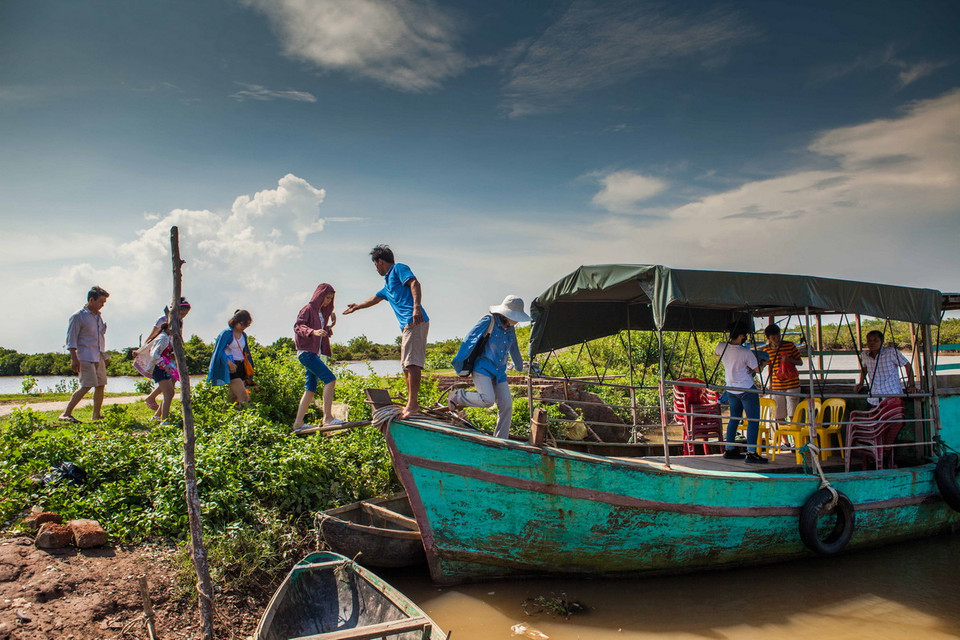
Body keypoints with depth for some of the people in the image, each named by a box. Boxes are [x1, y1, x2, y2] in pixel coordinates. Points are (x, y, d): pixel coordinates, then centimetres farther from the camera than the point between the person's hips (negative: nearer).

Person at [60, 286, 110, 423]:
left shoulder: (98, 316, 16)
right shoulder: (78, 316, -8)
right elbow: (71, 339, -10)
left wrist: (104, 356, 26)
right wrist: (74, 358, -17)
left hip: (98, 356, 8)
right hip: (85, 357, -8)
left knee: (101, 385, 7)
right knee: (87, 385, -17)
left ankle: (97, 415, 17)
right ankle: (66, 414, -13)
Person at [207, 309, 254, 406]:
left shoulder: (243, 335, 15)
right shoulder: (226, 333, -6)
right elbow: (220, 351, -9)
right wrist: (229, 362, -23)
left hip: (241, 367, 7)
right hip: (231, 368, -7)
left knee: (235, 397, 6)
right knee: (243, 396, -17)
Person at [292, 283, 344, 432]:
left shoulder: (322, 312, 20)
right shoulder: (309, 309, -5)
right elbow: (297, 326, -16)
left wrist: (330, 326, 7)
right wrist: (313, 331, -30)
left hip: (315, 353, 10)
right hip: (306, 351, -10)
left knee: (310, 389, 8)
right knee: (330, 378, -21)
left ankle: (298, 423, 12)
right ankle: (327, 418, -24)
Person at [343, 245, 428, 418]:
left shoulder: (398, 269, 4)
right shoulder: (388, 282, 31)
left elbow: (415, 283, -14)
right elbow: (375, 299, 48)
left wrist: (416, 307, -29)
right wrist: (357, 306, 63)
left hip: (415, 322, -10)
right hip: (408, 325, 10)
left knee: (412, 362, -16)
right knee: (406, 365, 8)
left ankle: (413, 404, -21)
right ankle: (411, 404, 10)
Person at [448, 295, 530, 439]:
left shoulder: (510, 329, 12)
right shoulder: (489, 321, -9)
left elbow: (514, 349, 29)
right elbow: (469, 339, -8)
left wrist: (520, 366, 42)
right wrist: (459, 361, -10)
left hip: (499, 373, 7)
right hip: (483, 368, -7)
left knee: (506, 404, -4)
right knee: (488, 400, -25)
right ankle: (456, 396, 0)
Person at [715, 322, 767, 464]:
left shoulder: (722, 347, -4)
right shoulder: (746, 352, -21)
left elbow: (715, 352, 21)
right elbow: (757, 369, -10)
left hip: (731, 389, 7)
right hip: (747, 389, -7)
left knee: (734, 418, 18)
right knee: (753, 420, -2)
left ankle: (730, 449, 23)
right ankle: (751, 453, -6)